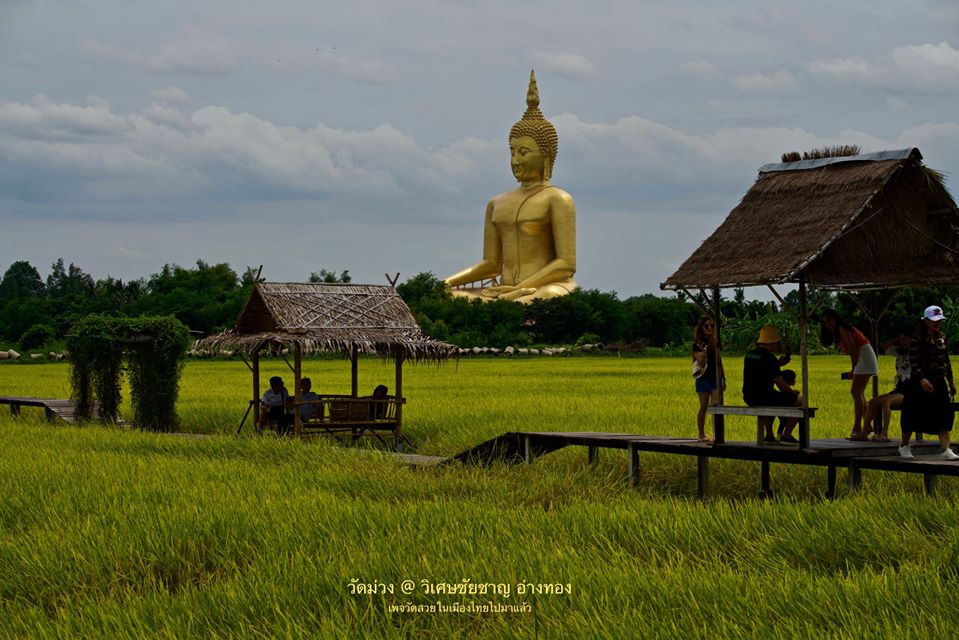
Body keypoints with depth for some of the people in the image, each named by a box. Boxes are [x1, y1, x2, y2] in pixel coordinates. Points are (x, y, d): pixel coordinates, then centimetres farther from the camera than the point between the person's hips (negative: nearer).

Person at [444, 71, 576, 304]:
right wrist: (448, 283, 2)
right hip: (505, 294, 6)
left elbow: (567, 263, -8)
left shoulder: (557, 199, 1)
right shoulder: (497, 204, 23)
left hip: (546, 290, -6)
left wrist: (520, 289, -18)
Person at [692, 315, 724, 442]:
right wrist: (703, 354, -31)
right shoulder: (697, 344, -5)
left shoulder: (716, 342, 10)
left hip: (716, 377, 3)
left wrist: (723, 378, 17)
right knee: (704, 407, 3)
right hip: (703, 378, -3)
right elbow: (701, 364, -11)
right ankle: (702, 435, 12)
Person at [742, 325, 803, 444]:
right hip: (765, 397, -8)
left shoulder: (749, 355, 9)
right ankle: (786, 435, 7)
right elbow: (781, 385, -13)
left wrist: (778, 363, 20)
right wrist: (793, 392, 8)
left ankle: (769, 435, 31)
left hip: (749, 398, 8)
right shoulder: (770, 358, -15)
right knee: (800, 400, 6)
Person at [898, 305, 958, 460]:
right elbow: (914, 361, -17)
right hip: (920, 382, -6)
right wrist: (922, 379, -29)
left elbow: (946, 361, 17)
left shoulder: (941, 337, 9)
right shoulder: (918, 338, -11)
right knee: (913, 415, 5)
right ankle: (904, 446, 23)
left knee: (944, 415, -3)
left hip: (939, 382, 6)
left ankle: (945, 449, -4)